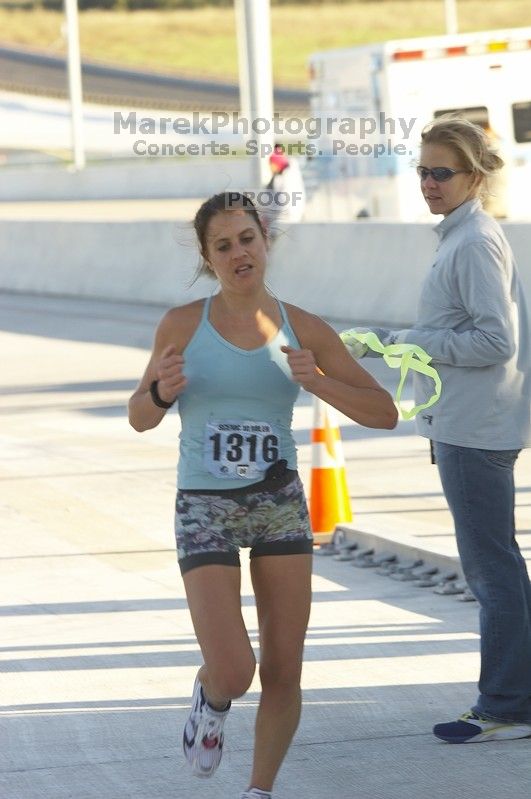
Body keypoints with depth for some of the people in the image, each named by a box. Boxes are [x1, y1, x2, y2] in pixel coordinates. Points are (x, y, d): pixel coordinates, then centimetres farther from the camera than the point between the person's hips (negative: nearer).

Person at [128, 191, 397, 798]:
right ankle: (211, 699, 23)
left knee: (283, 673, 3)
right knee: (233, 672, -13)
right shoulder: (182, 326, -6)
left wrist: (318, 382, -19)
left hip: (281, 502, 2)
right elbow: (139, 418, 5)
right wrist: (162, 391, -18)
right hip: (205, 508, -2)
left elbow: (384, 413, -2)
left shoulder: (305, 331, -3)